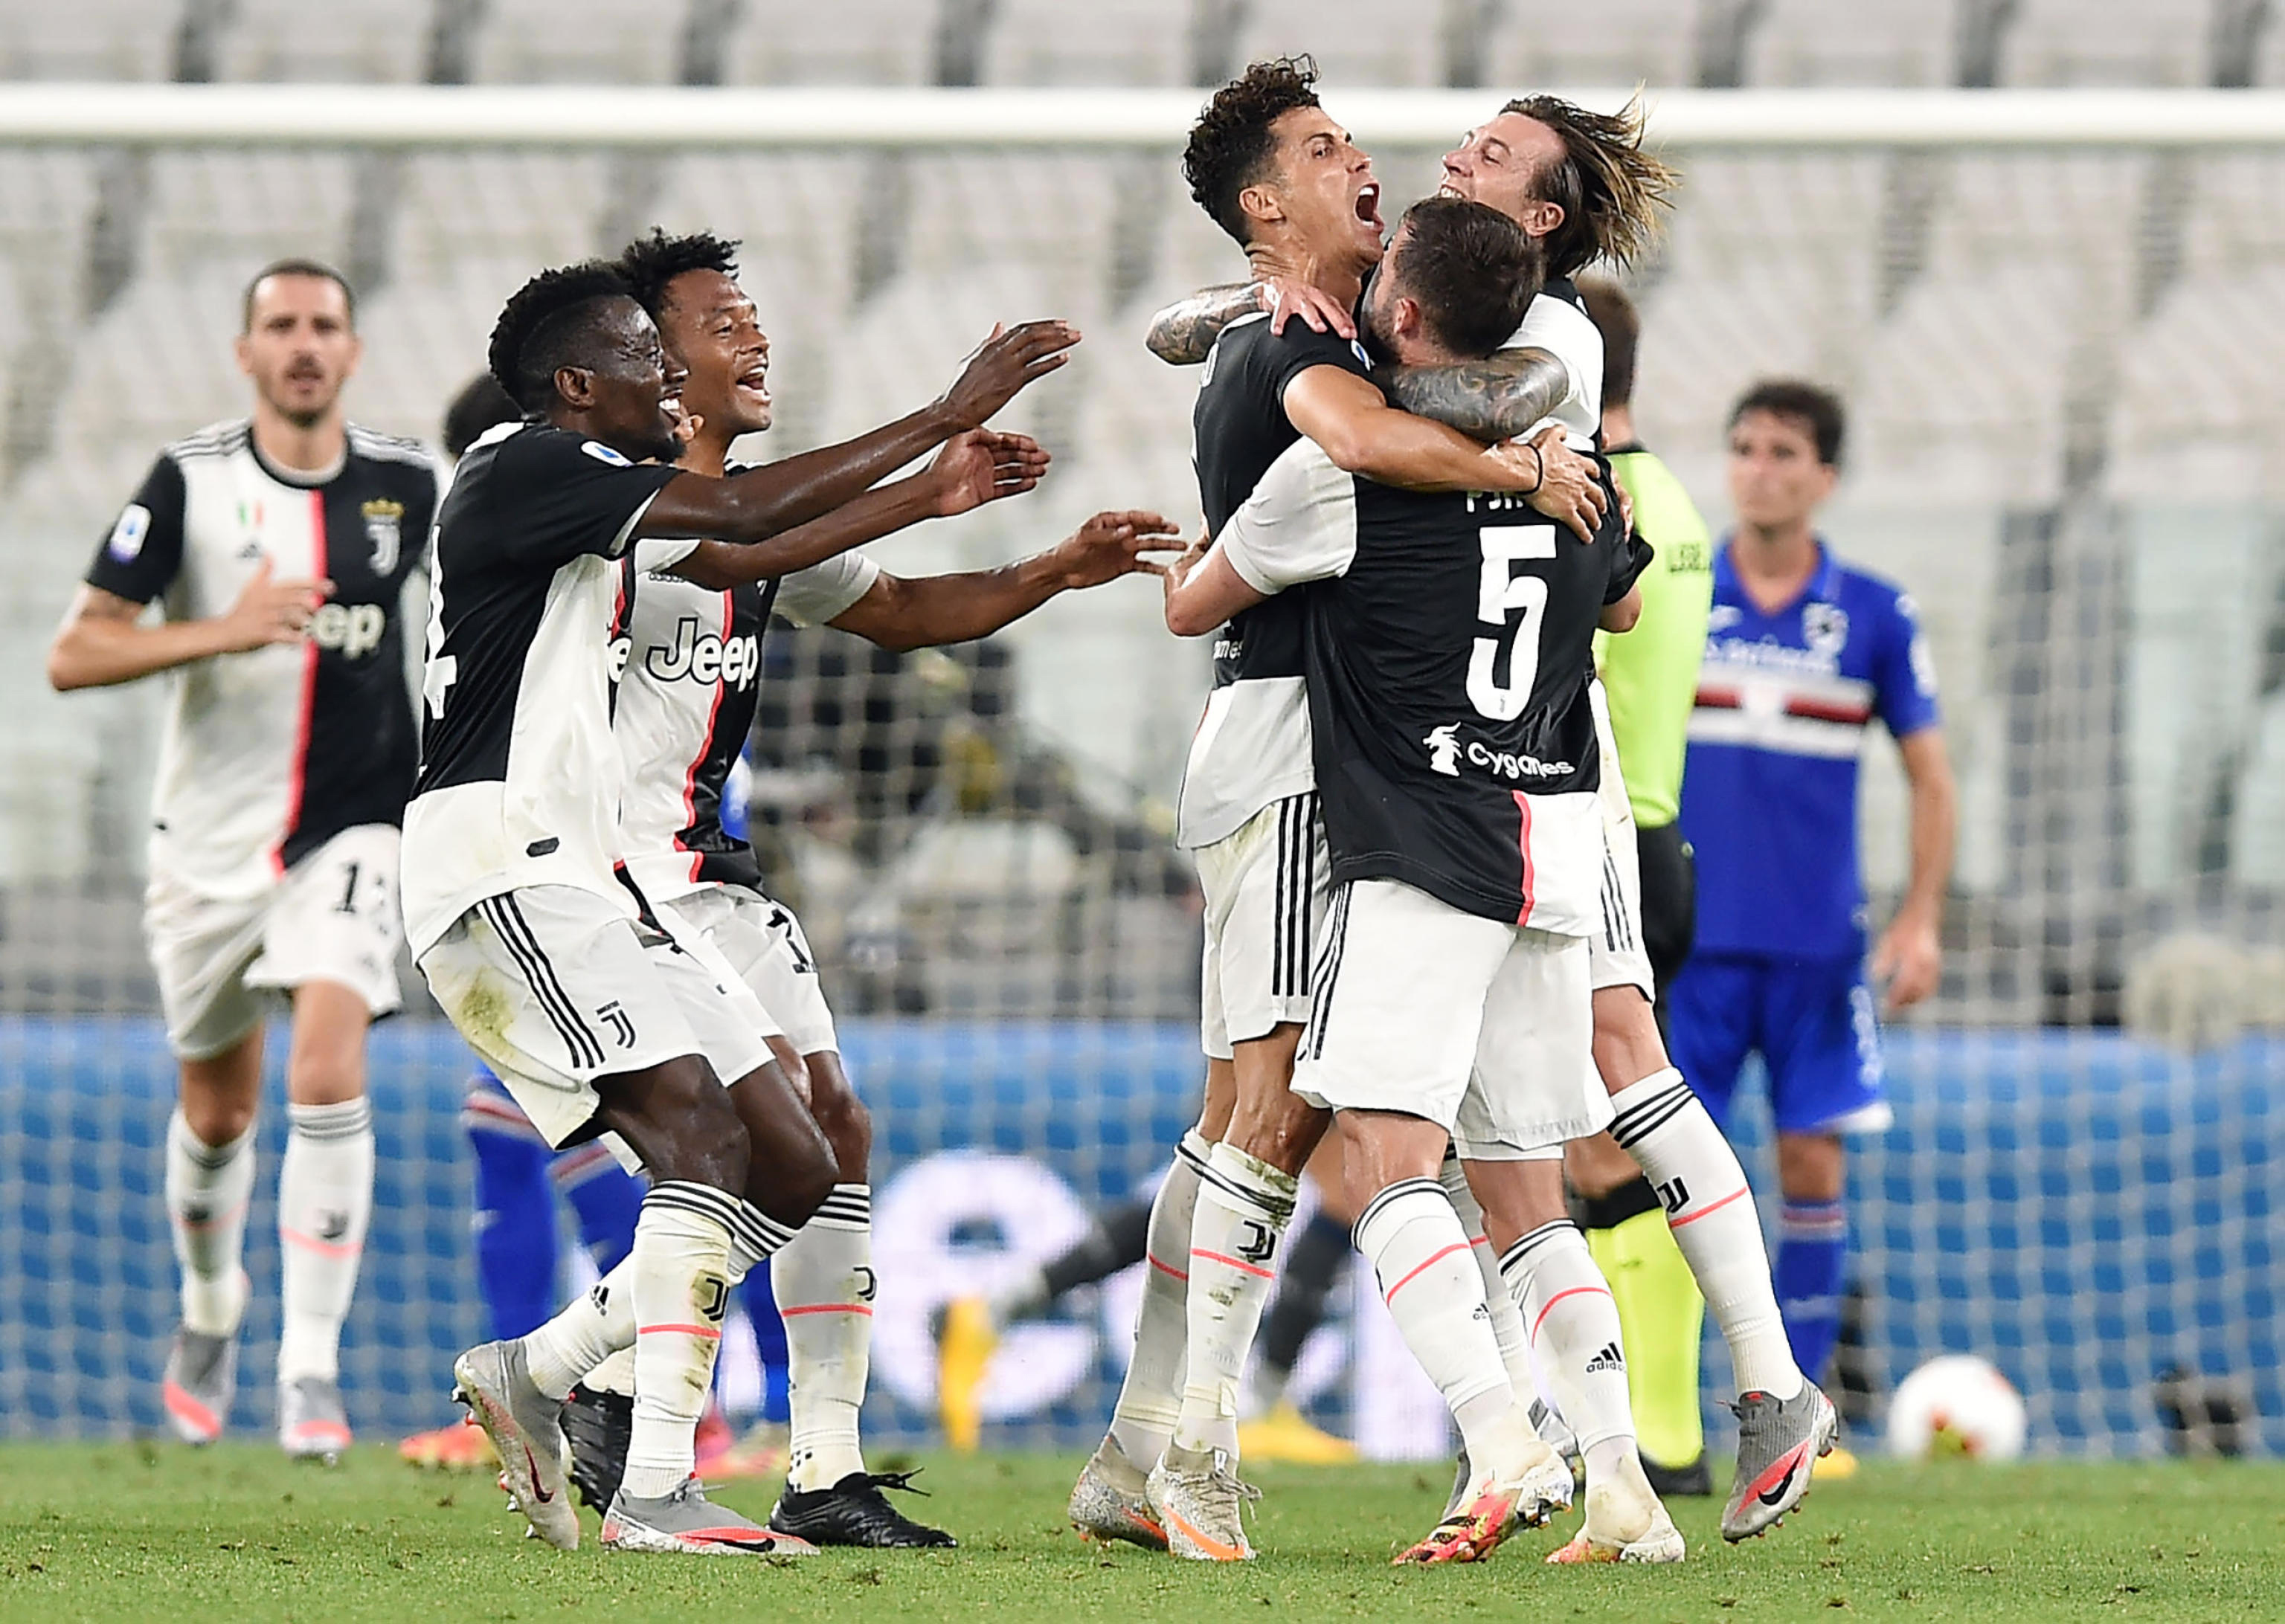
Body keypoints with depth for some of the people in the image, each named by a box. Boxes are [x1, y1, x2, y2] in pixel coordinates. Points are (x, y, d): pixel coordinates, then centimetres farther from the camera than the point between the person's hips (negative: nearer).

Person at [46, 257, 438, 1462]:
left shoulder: (404, 485, -1)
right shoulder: (190, 482, -8)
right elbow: (74, 654, -13)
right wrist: (220, 631, -25)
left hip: (348, 831, 0)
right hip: (211, 836, 0)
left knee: (329, 1074, -20)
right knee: (217, 1110, 13)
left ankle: (311, 1367, -17)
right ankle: (210, 1314, 42)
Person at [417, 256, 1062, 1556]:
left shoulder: (588, 492, 19)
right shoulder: (526, 468, -10)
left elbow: (738, 558, 34)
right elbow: (747, 515, -19)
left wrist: (932, 496, 30)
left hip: (587, 881, 10)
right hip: (501, 872, -10)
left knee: (795, 1169, 3)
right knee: (699, 1121, -24)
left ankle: (533, 1372, 12)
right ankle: (658, 1492, -29)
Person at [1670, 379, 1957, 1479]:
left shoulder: (1874, 617, 3)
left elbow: (1930, 775, 8)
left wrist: (1921, 921, -1)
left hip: (1820, 948, 0)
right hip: (1688, 935, 0)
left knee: (1812, 1165, -2)